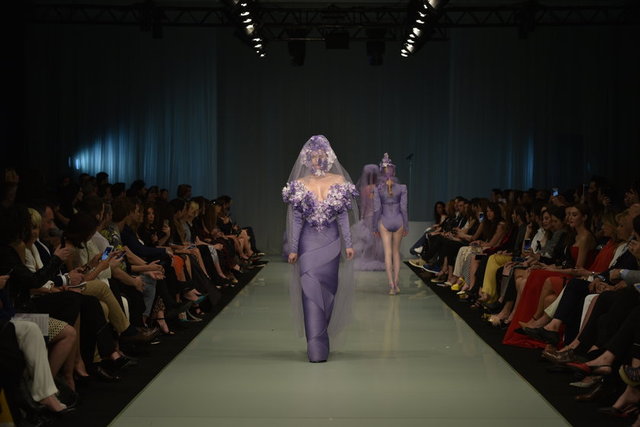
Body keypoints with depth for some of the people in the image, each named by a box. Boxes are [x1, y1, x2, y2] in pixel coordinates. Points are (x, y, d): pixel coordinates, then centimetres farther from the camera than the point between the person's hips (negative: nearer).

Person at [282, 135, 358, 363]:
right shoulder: (300, 185, 2)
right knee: (310, 290, -8)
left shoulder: (339, 182, 4)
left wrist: (348, 243, 0)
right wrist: (293, 248, -1)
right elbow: (296, 219, 3)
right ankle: (316, 348, -7)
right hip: (309, 242, -1)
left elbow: (343, 216, 5)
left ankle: (321, 339, 23)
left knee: (328, 290, 6)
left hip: (331, 242, 1)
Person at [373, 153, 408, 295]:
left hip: (384, 221, -1)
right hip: (398, 221, 1)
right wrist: (406, 226, 4)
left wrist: (375, 227, 4)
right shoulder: (401, 188, -5)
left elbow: (377, 209, -5)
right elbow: (403, 208, -5)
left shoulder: (378, 189, -6)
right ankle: (396, 283, 14)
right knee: (396, 252, 14)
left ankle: (391, 285, -6)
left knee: (388, 253, 1)